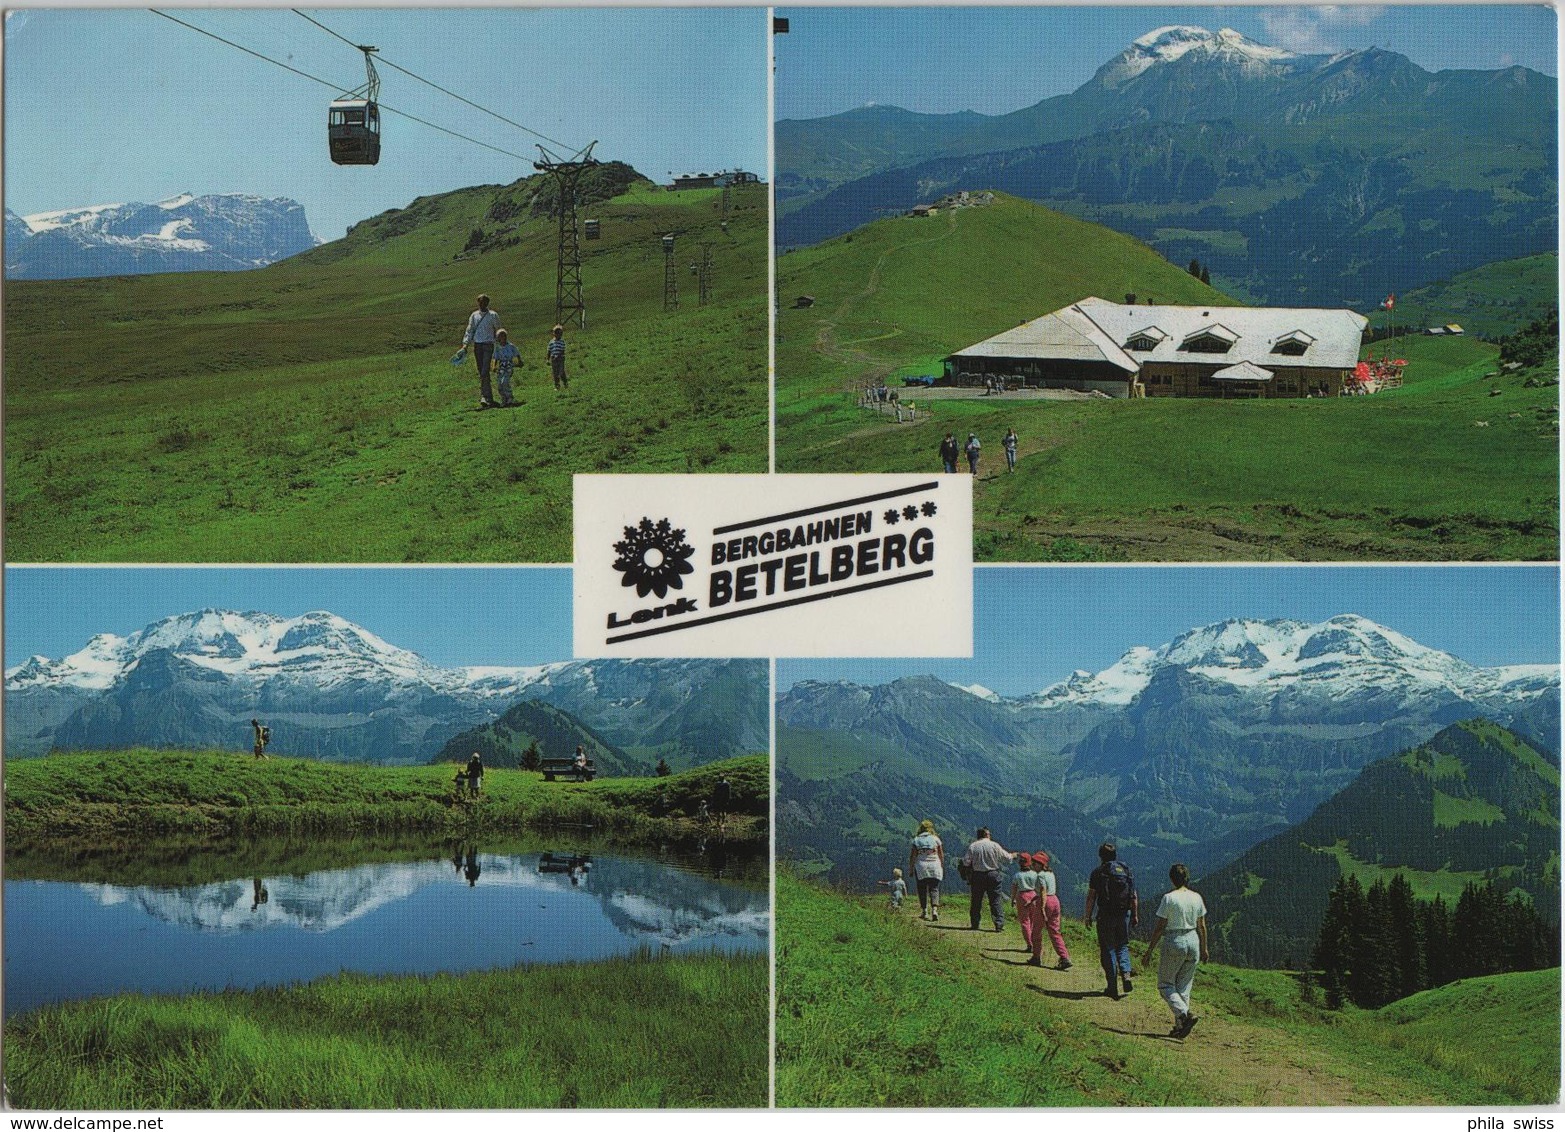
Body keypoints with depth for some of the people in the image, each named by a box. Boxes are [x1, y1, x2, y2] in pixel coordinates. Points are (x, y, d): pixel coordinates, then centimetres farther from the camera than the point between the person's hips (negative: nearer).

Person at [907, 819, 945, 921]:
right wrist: (943, 868, 14)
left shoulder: (916, 840, 2)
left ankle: (924, 911, 8)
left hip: (920, 867, 0)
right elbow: (941, 855, 5)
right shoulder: (936, 839, 3)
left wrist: (910, 869, 10)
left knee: (922, 890, 8)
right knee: (934, 889, 2)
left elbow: (912, 857, 1)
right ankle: (934, 909, -16)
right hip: (935, 867, 0)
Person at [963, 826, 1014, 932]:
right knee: (996, 900, 2)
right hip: (993, 875, -1)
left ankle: (974, 924, 15)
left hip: (977, 875, 1)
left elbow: (966, 861, -5)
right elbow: (1007, 858, 1)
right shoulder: (995, 846, -6)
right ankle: (999, 924, -5)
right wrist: (1013, 856, 22)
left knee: (976, 900, 12)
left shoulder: (972, 846, -3)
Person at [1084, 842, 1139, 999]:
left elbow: (1091, 897, -6)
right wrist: (1135, 915, 14)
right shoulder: (1127, 870, 6)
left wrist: (1088, 916, 1)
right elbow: (1134, 896, 7)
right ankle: (1126, 974, -5)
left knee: (1108, 949, 5)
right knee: (1122, 946, 19)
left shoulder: (1098, 872, -6)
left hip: (1106, 915, -3)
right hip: (1124, 914, 3)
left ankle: (1113, 987, 6)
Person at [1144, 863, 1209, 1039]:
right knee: (1184, 986, 13)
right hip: (1193, 941, 5)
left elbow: (1160, 927, -10)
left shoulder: (1169, 898, -12)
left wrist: (1149, 950, -3)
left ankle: (1185, 1014, -15)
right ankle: (1180, 1026, 10)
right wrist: (1203, 949, 20)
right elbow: (1202, 927, 8)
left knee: (1165, 984, 7)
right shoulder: (1197, 897, 2)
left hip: (1174, 942, -5)